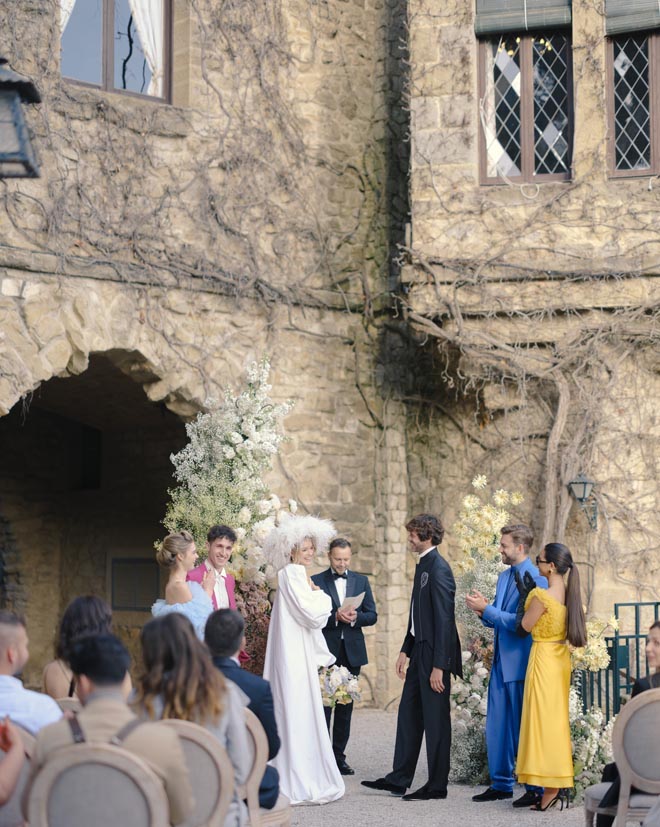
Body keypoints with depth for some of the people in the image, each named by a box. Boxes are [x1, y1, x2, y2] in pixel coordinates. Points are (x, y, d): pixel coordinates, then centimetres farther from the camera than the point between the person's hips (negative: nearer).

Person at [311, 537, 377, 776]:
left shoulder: (361, 581, 10)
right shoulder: (316, 581, 0)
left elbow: (372, 615, 7)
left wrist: (356, 617, -13)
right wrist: (335, 617, -20)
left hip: (352, 652, 4)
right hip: (326, 651, -3)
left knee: (346, 706, 7)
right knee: (323, 705, -4)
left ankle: (339, 756, 13)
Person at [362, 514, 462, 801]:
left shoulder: (439, 569, -18)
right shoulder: (423, 565, 12)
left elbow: (443, 619, -21)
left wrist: (438, 666, -22)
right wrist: (405, 650, 17)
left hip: (435, 653, -10)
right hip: (420, 650, 10)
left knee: (435, 719, 0)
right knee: (408, 713, 13)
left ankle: (437, 785, 10)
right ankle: (399, 779, 21)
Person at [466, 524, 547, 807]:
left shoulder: (535, 579, -14)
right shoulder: (504, 577, 14)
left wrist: (486, 609, -15)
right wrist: (482, 610, 1)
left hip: (521, 663, -9)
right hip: (501, 661, 9)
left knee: (523, 727, -3)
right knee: (496, 725, 11)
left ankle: (535, 789, 5)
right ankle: (501, 784, 20)